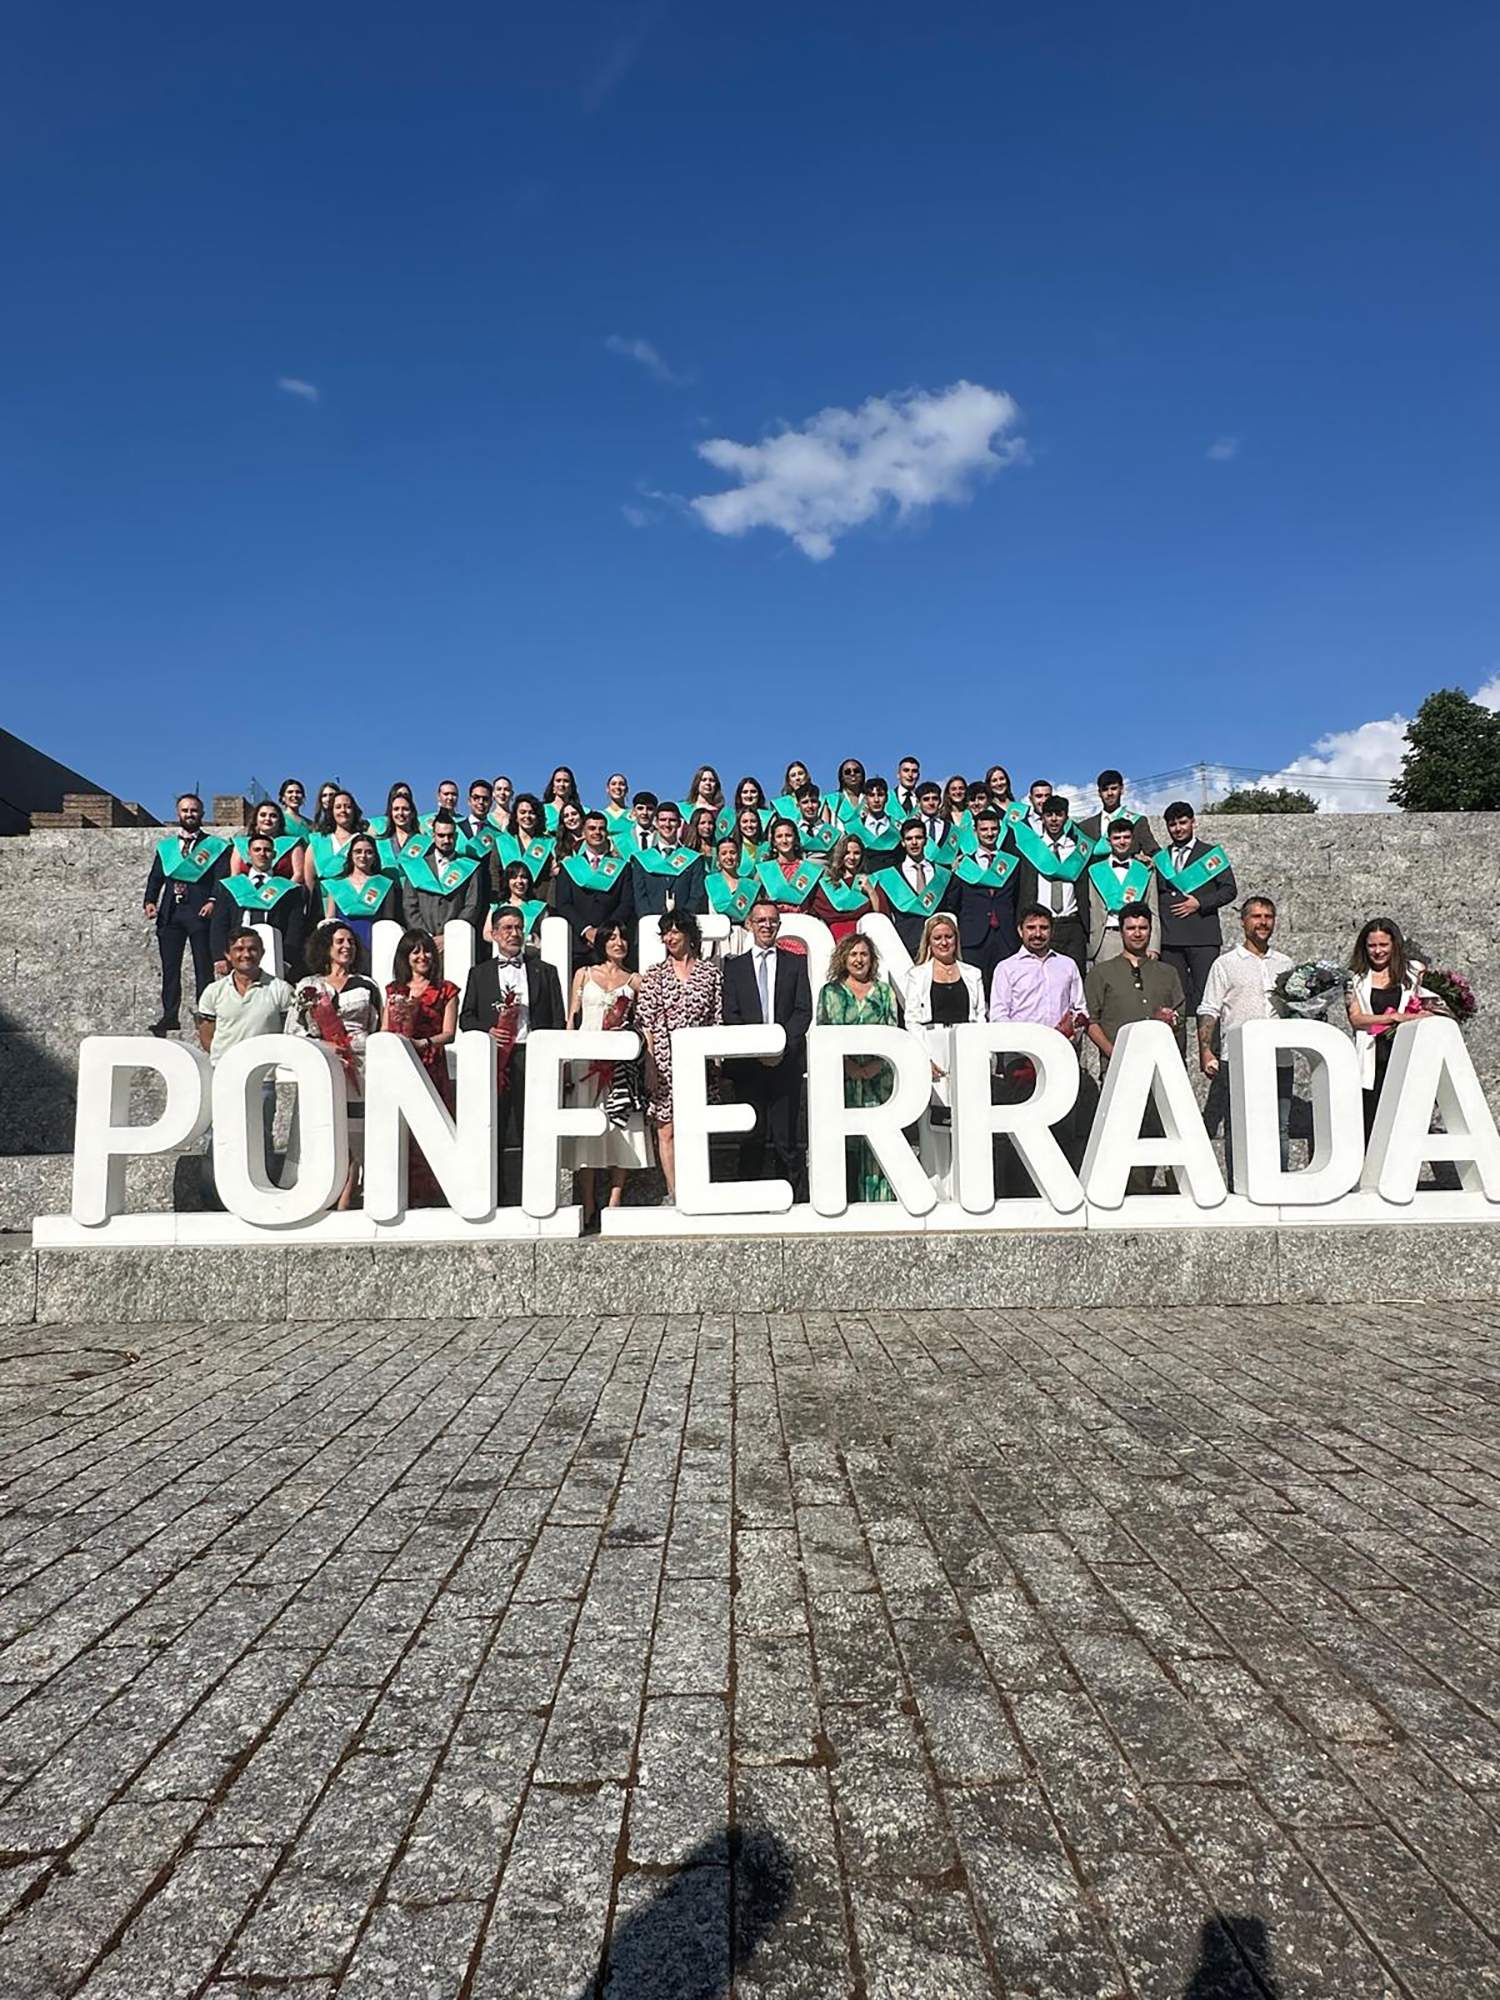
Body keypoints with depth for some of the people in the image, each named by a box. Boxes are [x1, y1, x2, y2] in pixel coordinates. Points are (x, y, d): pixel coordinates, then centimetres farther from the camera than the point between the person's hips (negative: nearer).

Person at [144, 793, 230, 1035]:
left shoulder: (216, 846, 7)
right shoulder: (165, 845, 20)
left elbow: (222, 878, -3)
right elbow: (155, 878, 16)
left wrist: (213, 901, -19)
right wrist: (149, 901, -1)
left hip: (200, 911, -4)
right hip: (170, 912, 4)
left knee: (204, 967, -3)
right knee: (169, 967, 4)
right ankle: (169, 1015, 8)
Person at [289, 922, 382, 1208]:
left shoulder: (366, 986, 17)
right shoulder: (308, 986, 15)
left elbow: (379, 1029, 16)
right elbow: (293, 1031, 8)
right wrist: (324, 1045, -7)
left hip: (359, 1065, 0)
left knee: (354, 1136, -7)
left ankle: (345, 1200, -5)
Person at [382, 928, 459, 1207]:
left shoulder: (445, 990, 8)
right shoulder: (394, 990, 18)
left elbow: (449, 1033, 0)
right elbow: (384, 1032, 15)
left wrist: (420, 1043, -15)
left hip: (431, 1067, -3)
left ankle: (427, 1194, -7)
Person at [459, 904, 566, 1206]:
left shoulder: (544, 971, 15)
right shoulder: (480, 973, 17)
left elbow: (558, 1021, 10)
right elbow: (466, 1017, 13)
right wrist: (488, 1031, -6)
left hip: (533, 1056, 0)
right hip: (494, 1058, 1)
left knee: (532, 1132, -5)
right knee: (496, 1132, -4)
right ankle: (502, 1200, -1)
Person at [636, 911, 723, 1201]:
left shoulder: (710, 971, 7)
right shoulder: (653, 976, 6)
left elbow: (718, 1019, 8)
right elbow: (645, 1023, 2)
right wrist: (650, 1065, -6)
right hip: (665, 1062, 0)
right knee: (667, 1130, -2)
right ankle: (673, 1193, 2)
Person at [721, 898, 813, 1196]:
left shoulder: (796, 963, 14)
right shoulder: (733, 966, 13)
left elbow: (804, 1010, 4)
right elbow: (730, 1015, 5)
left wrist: (783, 1045, -10)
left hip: (787, 1061, 0)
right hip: (747, 1063, 0)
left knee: (785, 1138, -2)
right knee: (751, 1137, 0)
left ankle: (796, 1199, 4)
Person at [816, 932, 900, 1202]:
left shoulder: (884, 992, 13)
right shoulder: (830, 992, 9)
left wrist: (878, 1064, -9)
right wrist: (847, 1064, -11)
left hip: (878, 1076, 1)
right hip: (842, 1076, -1)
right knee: (844, 1137, -4)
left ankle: (878, 1198, 2)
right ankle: (846, 1198, 1)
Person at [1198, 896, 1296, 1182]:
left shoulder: (1285, 964, 17)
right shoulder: (1226, 963, 6)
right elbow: (1208, 1012, 0)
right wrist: (1205, 1052, -11)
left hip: (1279, 1060, 3)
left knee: (1280, 1131, 5)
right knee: (1237, 1130, -1)